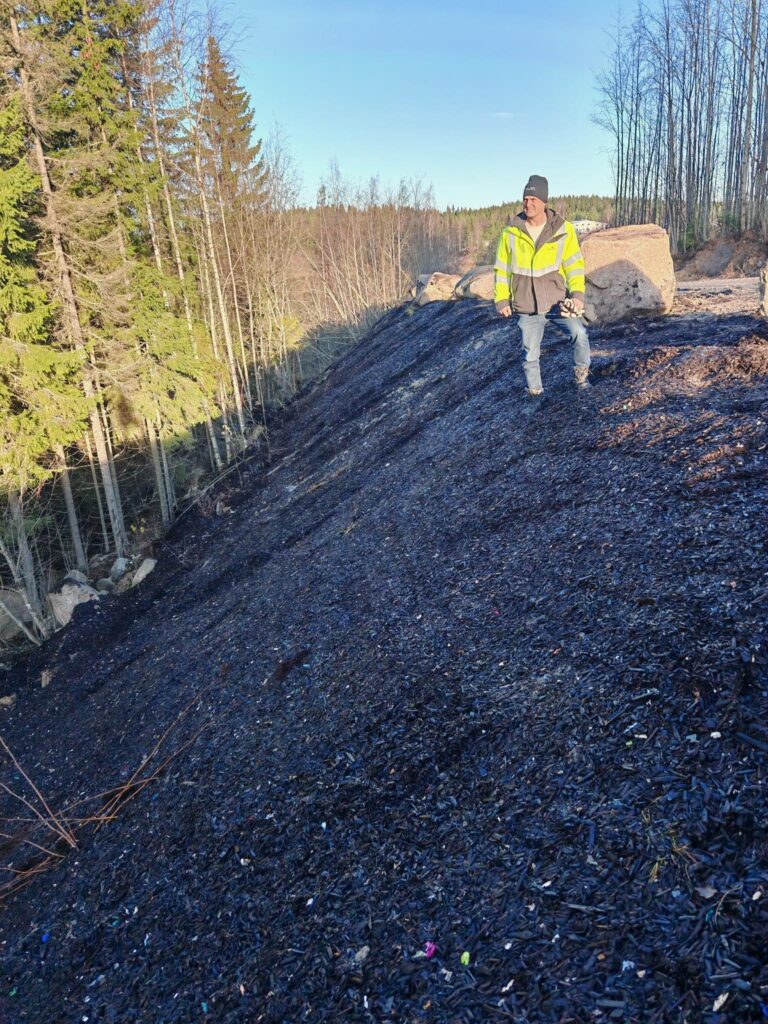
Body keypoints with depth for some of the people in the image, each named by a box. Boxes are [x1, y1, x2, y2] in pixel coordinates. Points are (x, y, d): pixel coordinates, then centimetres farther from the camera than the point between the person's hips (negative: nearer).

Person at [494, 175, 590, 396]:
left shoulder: (563, 230, -3)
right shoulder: (510, 233, 0)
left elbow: (574, 263, -2)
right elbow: (502, 268, 8)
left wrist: (577, 293, -15)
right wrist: (502, 299, 5)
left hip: (558, 302, -1)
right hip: (526, 309, 1)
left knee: (579, 333, -21)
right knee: (530, 354, 5)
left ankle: (582, 376, 1)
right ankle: (535, 393, 21)